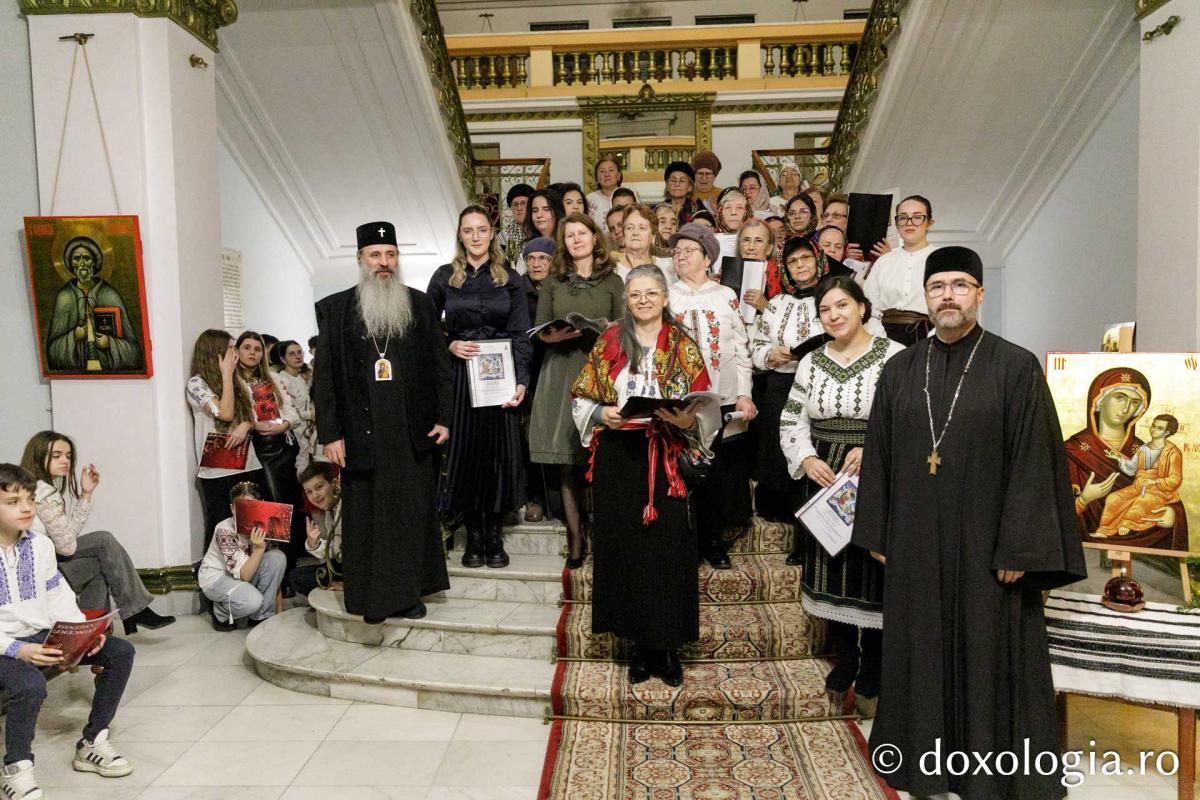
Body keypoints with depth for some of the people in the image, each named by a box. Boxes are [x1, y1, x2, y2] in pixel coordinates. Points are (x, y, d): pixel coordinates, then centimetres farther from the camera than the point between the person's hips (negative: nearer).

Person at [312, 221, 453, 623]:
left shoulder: (419, 304, 8)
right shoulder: (335, 309, 2)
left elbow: (439, 364, 8)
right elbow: (324, 375, 0)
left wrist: (444, 418, 1)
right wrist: (329, 433, -5)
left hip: (414, 433, 2)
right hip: (362, 434, -2)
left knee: (413, 511, 8)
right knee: (366, 515, 3)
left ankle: (409, 592, 20)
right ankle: (372, 597, 14)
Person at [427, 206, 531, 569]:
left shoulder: (510, 279, 5)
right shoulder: (444, 277, 6)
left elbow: (521, 334, 1)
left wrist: (520, 381, -10)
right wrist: (449, 345, -8)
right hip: (458, 375, 0)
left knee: (499, 451, 0)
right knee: (464, 448, 0)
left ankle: (494, 535, 11)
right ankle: (473, 535, 12)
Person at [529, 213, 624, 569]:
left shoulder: (612, 281, 10)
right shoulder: (552, 282, 13)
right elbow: (540, 331, 9)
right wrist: (557, 335, -11)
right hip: (561, 372, 1)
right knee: (567, 459, -1)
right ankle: (575, 539, 5)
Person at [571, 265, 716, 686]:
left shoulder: (682, 346, 4)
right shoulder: (609, 341, 7)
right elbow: (582, 397, 8)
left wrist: (685, 419, -19)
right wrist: (602, 414, -12)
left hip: (666, 461, -1)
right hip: (618, 458, 1)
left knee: (667, 548, -2)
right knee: (624, 546, 4)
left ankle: (666, 647, 13)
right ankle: (640, 643, 18)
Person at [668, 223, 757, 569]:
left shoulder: (726, 296, 9)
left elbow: (741, 348, 7)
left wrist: (744, 394, -2)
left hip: (723, 399, 1)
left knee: (718, 471, 3)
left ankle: (713, 541, 15)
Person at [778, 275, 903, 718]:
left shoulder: (895, 357, -7)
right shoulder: (811, 362, 9)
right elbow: (792, 421, 11)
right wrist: (807, 459, -6)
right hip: (825, 479, 4)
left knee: (874, 579, 4)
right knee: (831, 577, 11)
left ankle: (870, 680, 21)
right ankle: (844, 666, 29)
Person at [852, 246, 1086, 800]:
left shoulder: (1016, 367, -7)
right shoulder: (900, 370, 5)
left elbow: (1034, 462, -9)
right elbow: (878, 457, 8)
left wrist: (1019, 548, -13)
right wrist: (876, 534, 7)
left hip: (985, 545, -3)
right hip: (914, 545, 4)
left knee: (987, 657, 7)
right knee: (921, 653, 14)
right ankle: (922, 754, 33)